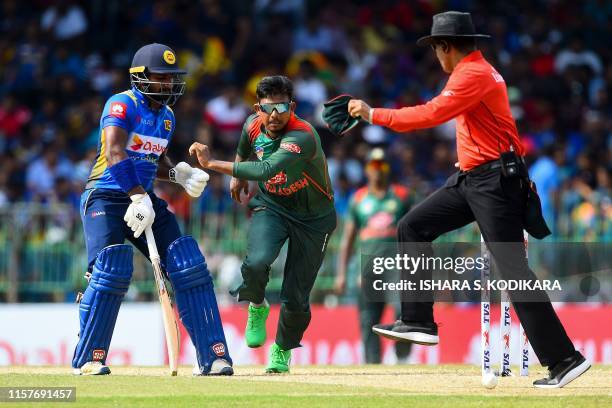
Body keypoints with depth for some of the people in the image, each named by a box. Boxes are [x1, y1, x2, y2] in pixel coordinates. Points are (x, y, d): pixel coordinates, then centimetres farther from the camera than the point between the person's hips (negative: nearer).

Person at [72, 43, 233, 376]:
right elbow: (114, 153, -26)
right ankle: (88, 359, -6)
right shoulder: (123, 105, -11)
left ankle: (213, 357, -4)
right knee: (112, 271, -21)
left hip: (143, 197, 7)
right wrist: (139, 197, -34)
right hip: (106, 196, -7)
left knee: (189, 267, -5)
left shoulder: (166, 116, 14)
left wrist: (178, 174, 5)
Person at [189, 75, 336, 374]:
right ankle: (257, 307, 5)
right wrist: (237, 175, 19)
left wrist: (213, 164, -44)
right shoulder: (254, 125, -11)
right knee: (257, 261, -29)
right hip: (271, 206, 3)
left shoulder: (303, 137, -33)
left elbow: (266, 170, -47)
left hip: (313, 218, -3)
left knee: (295, 298, -3)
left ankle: (282, 351, 27)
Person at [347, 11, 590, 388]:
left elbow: (431, 115, -23)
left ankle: (564, 359, -11)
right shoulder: (477, 70, 17)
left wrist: (374, 114, -17)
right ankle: (420, 321, 9)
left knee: (514, 270, -12)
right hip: (469, 179, 11)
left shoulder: (473, 75, -15)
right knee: (413, 228, 9)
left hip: (493, 182, -11)